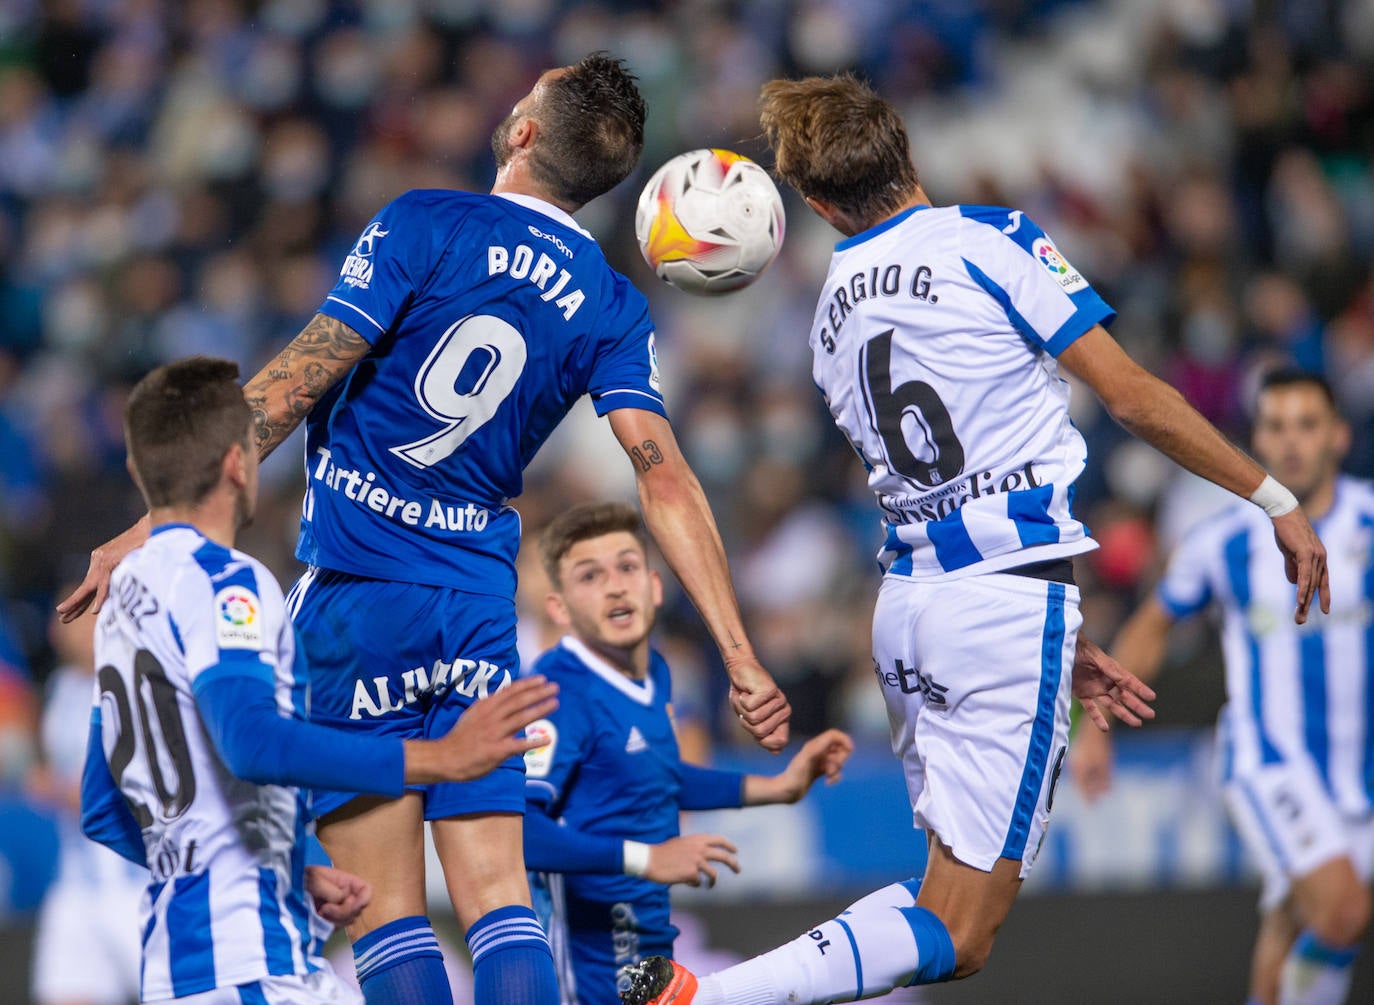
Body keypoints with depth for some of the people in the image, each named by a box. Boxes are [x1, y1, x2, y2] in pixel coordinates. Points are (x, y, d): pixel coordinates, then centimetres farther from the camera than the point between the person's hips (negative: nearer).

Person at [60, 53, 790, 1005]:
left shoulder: (427, 225, -7)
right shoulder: (614, 310, 5)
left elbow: (290, 387, -10)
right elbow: (666, 479, -3)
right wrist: (739, 653, -2)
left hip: (356, 588, -4)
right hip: (481, 606, 4)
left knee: (388, 910, -2)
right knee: (497, 897, 5)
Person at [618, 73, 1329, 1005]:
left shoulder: (834, 310, 16)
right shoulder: (989, 240, -4)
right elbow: (1135, 398, -5)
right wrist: (1278, 501, 5)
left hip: (908, 605, 7)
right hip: (1011, 599, -7)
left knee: (957, 889, 16)